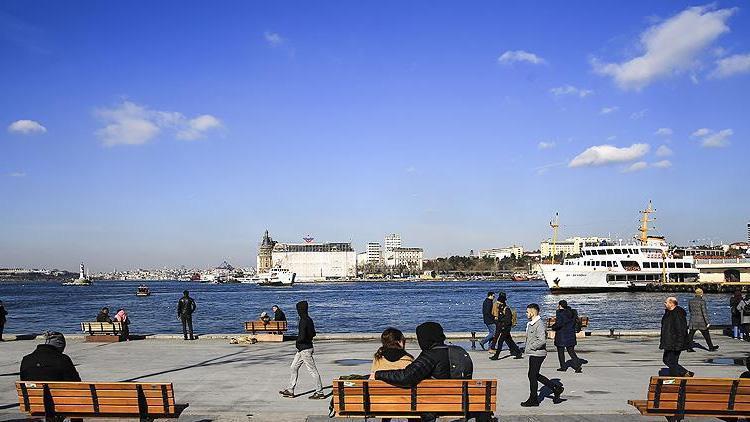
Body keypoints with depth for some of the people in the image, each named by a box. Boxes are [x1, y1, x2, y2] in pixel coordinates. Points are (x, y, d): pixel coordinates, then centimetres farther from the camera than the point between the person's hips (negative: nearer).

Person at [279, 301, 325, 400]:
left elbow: (302, 337, -27)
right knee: (294, 367, 15)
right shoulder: (309, 320, 8)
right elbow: (313, 334, 17)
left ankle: (320, 392, 6)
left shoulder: (303, 322, -21)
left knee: (312, 370, -2)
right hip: (302, 349, 10)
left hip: (305, 349, -10)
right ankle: (290, 390, 21)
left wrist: (297, 341, -8)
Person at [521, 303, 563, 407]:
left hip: (537, 354, -10)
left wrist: (531, 347, -19)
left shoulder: (539, 325, -19)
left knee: (532, 376, -1)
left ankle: (533, 400, 11)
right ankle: (556, 388, 23)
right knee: (535, 375, 15)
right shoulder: (530, 324, 12)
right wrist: (529, 348, 13)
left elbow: (542, 340, -27)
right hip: (533, 354, 10)